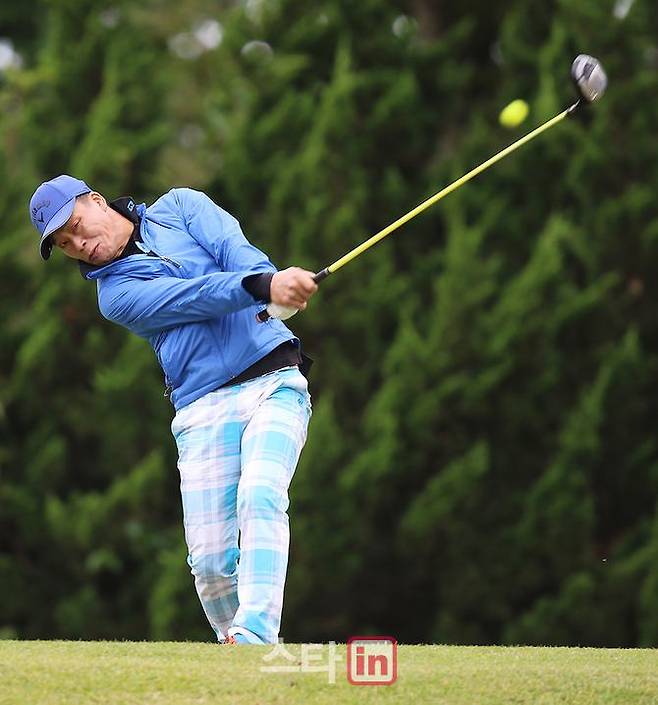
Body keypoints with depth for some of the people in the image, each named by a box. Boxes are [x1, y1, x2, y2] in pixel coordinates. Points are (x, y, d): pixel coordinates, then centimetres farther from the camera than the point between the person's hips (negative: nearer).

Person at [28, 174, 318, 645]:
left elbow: (235, 251, -3)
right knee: (210, 559, -11)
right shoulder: (116, 294, 8)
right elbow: (193, 297, -10)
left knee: (260, 498, -26)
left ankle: (255, 633, -39)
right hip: (204, 409, 1)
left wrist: (275, 284, -25)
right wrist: (262, 287, -28)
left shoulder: (180, 207, 15)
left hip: (273, 382, -1)